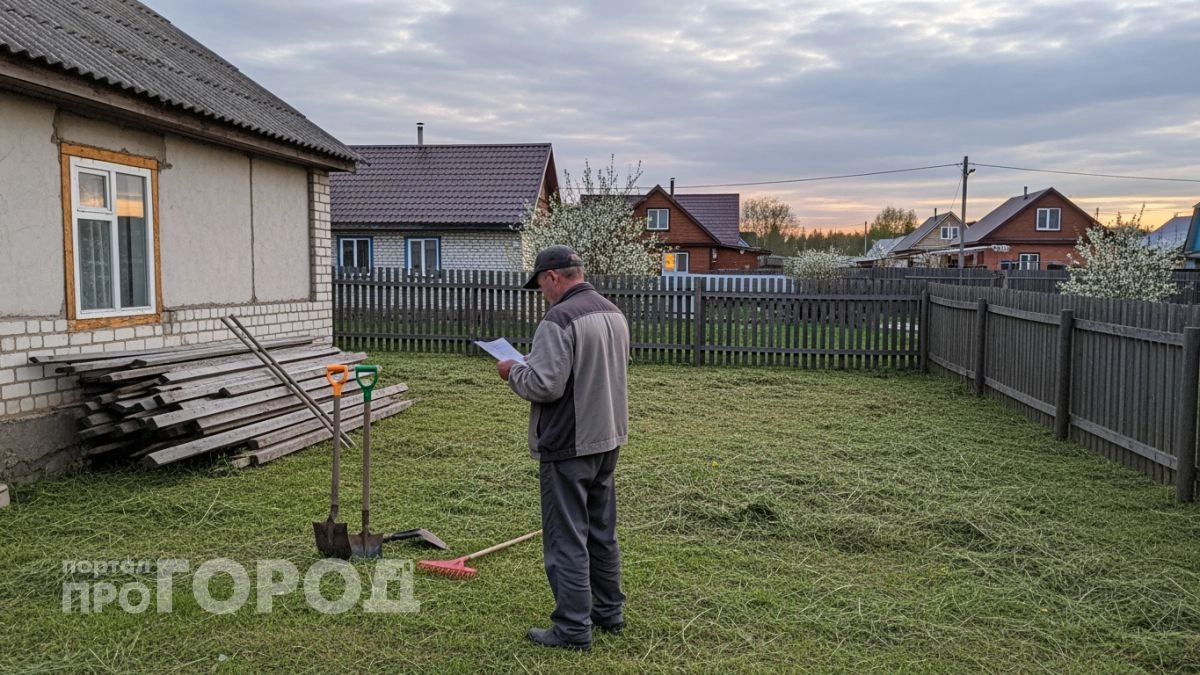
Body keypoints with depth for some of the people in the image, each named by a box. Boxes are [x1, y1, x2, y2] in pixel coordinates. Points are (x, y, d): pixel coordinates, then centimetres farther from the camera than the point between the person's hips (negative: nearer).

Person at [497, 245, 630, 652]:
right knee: (602, 530, 19)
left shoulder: (559, 319, -20)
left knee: (567, 539, 0)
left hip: (568, 445, -9)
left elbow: (544, 385, -25)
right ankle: (609, 611, 30)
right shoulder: (613, 314, 10)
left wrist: (513, 371, -5)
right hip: (607, 438, 9)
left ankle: (573, 629, 8)